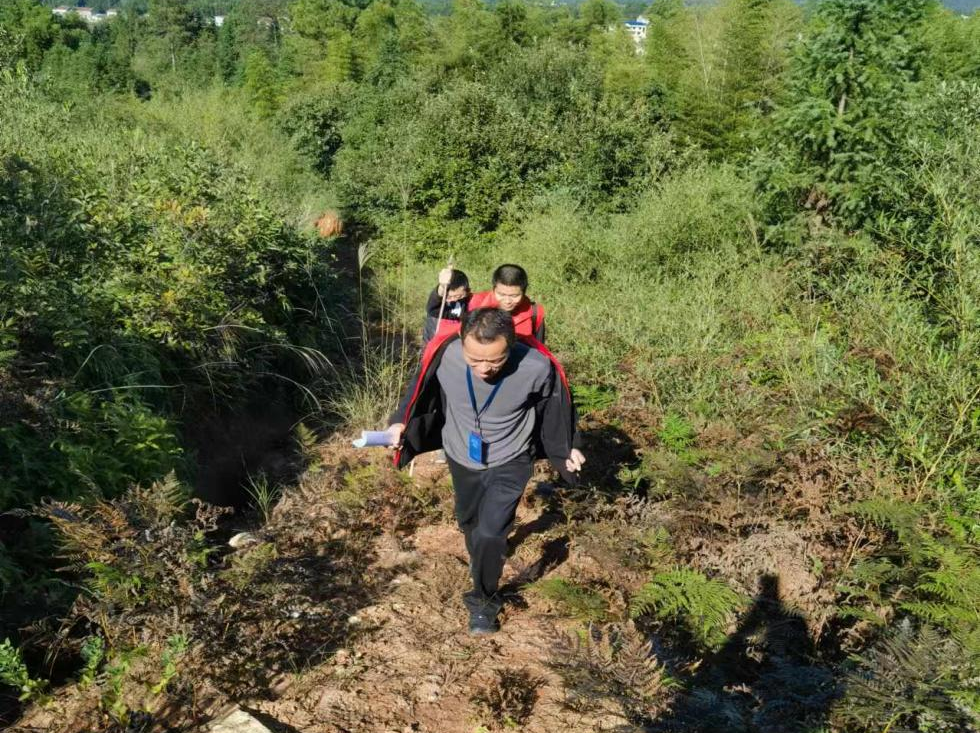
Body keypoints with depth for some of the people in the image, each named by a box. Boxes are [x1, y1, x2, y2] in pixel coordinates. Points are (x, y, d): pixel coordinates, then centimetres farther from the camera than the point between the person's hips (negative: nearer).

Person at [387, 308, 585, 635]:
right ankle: (479, 558, 60)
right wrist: (401, 422, -8)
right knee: (469, 521, 25)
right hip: (461, 459, 3)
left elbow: (555, 409, -11)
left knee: (490, 533, -12)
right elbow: (422, 392, -6)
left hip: (509, 463, -3)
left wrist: (568, 449, -1)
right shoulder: (443, 354, -31)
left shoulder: (537, 367, -34)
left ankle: (484, 601, 18)